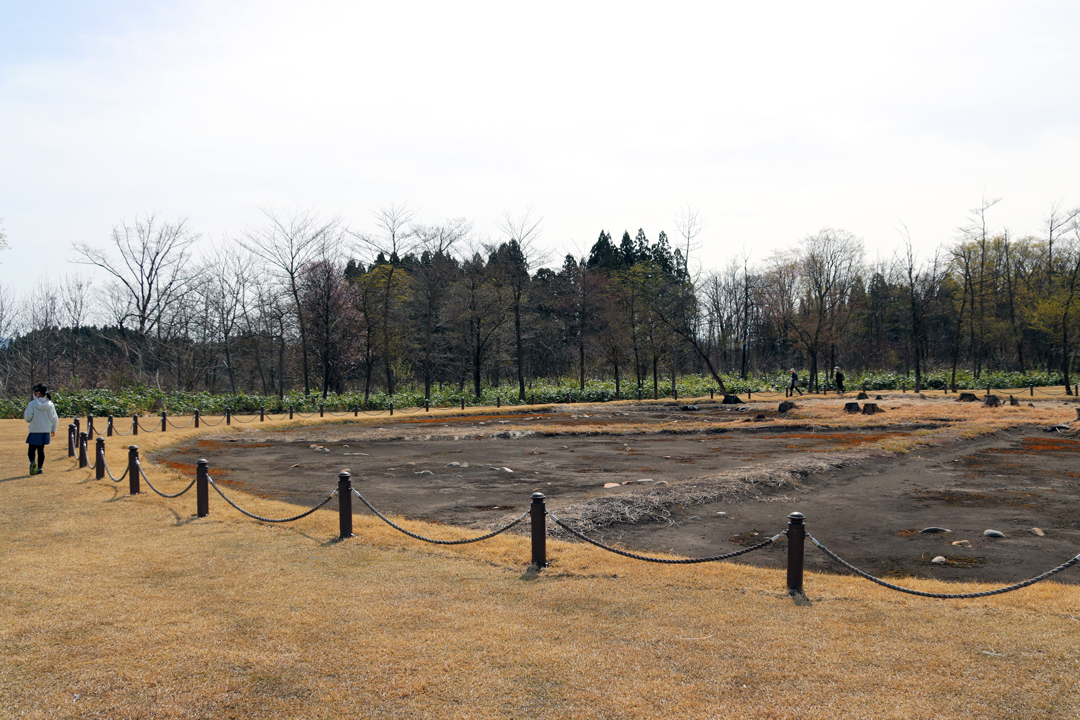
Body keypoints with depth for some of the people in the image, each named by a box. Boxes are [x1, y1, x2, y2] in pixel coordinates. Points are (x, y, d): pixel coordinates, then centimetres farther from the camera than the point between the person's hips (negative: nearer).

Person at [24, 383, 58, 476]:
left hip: (35, 431, -4)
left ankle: (33, 462, -25)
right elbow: (54, 418, 5)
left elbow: (28, 418, -11)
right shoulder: (50, 404, 1)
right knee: (41, 450, 14)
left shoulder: (32, 404, -11)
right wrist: (53, 429, 17)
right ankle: (39, 468, 15)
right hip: (46, 430, 4)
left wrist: (25, 413, 12)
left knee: (32, 449, 3)